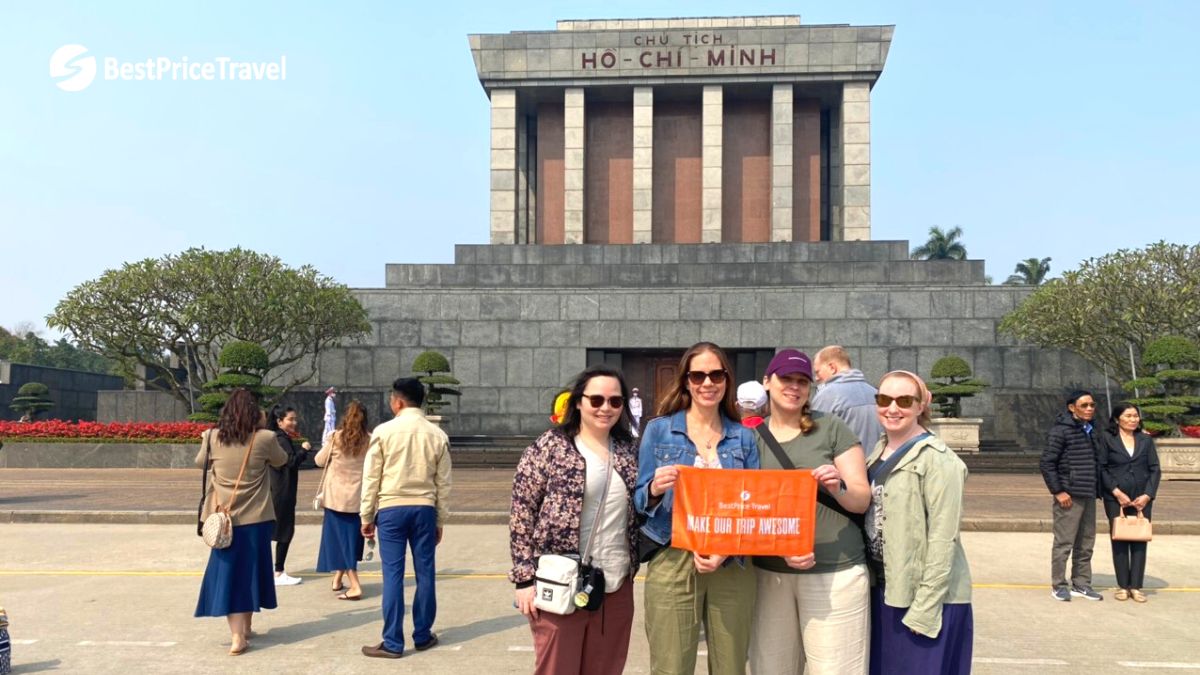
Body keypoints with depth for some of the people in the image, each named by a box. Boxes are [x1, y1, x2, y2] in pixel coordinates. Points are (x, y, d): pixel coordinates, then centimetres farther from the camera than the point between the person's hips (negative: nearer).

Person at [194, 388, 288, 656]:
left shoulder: (213, 438, -5)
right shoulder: (265, 438, -11)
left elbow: (200, 463, 13)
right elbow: (281, 460, 9)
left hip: (225, 519, 1)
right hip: (256, 518, 0)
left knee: (229, 573, 7)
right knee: (249, 571, 15)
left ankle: (238, 636, -2)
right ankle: (245, 628, 29)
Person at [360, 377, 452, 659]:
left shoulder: (384, 431, -5)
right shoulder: (437, 434, 3)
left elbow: (371, 478, -3)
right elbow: (443, 483, 6)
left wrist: (366, 516, 6)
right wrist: (440, 521, 14)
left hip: (391, 509, -2)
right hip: (424, 509, 2)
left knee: (393, 574, 1)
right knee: (425, 572, 10)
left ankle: (393, 643, 6)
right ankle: (423, 636, 19)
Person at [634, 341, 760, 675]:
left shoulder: (744, 437, 7)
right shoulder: (658, 430, 2)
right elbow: (639, 501, 3)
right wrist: (654, 490, -20)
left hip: (732, 566, 2)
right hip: (672, 563, -2)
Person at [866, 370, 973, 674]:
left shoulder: (937, 459, -14)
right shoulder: (877, 454, 9)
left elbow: (943, 538, -17)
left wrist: (925, 606, -19)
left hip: (926, 596, -7)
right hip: (882, 590, 7)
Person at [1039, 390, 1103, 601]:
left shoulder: (1089, 430, 13)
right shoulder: (1060, 431, -10)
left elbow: (1094, 462, 21)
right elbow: (1046, 463, -13)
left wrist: (1097, 487, 12)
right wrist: (1058, 491, -14)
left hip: (1088, 496, 8)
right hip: (1069, 496, -8)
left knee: (1086, 544, 13)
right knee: (1064, 543, -2)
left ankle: (1081, 584, 24)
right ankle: (1059, 586, 8)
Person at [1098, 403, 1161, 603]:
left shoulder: (1146, 440, 8)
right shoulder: (1107, 438, -1)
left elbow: (1155, 470, 6)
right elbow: (1102, 468, -4)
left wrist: (1147, 495, -5)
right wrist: (1116, 492, -11)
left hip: (1142, 498, 3)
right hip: (1116, 498, -2)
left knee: (1140, 541, 1)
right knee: (1119, 540, 1)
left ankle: (1136, 586, 6)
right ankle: (1122, 586, 9)